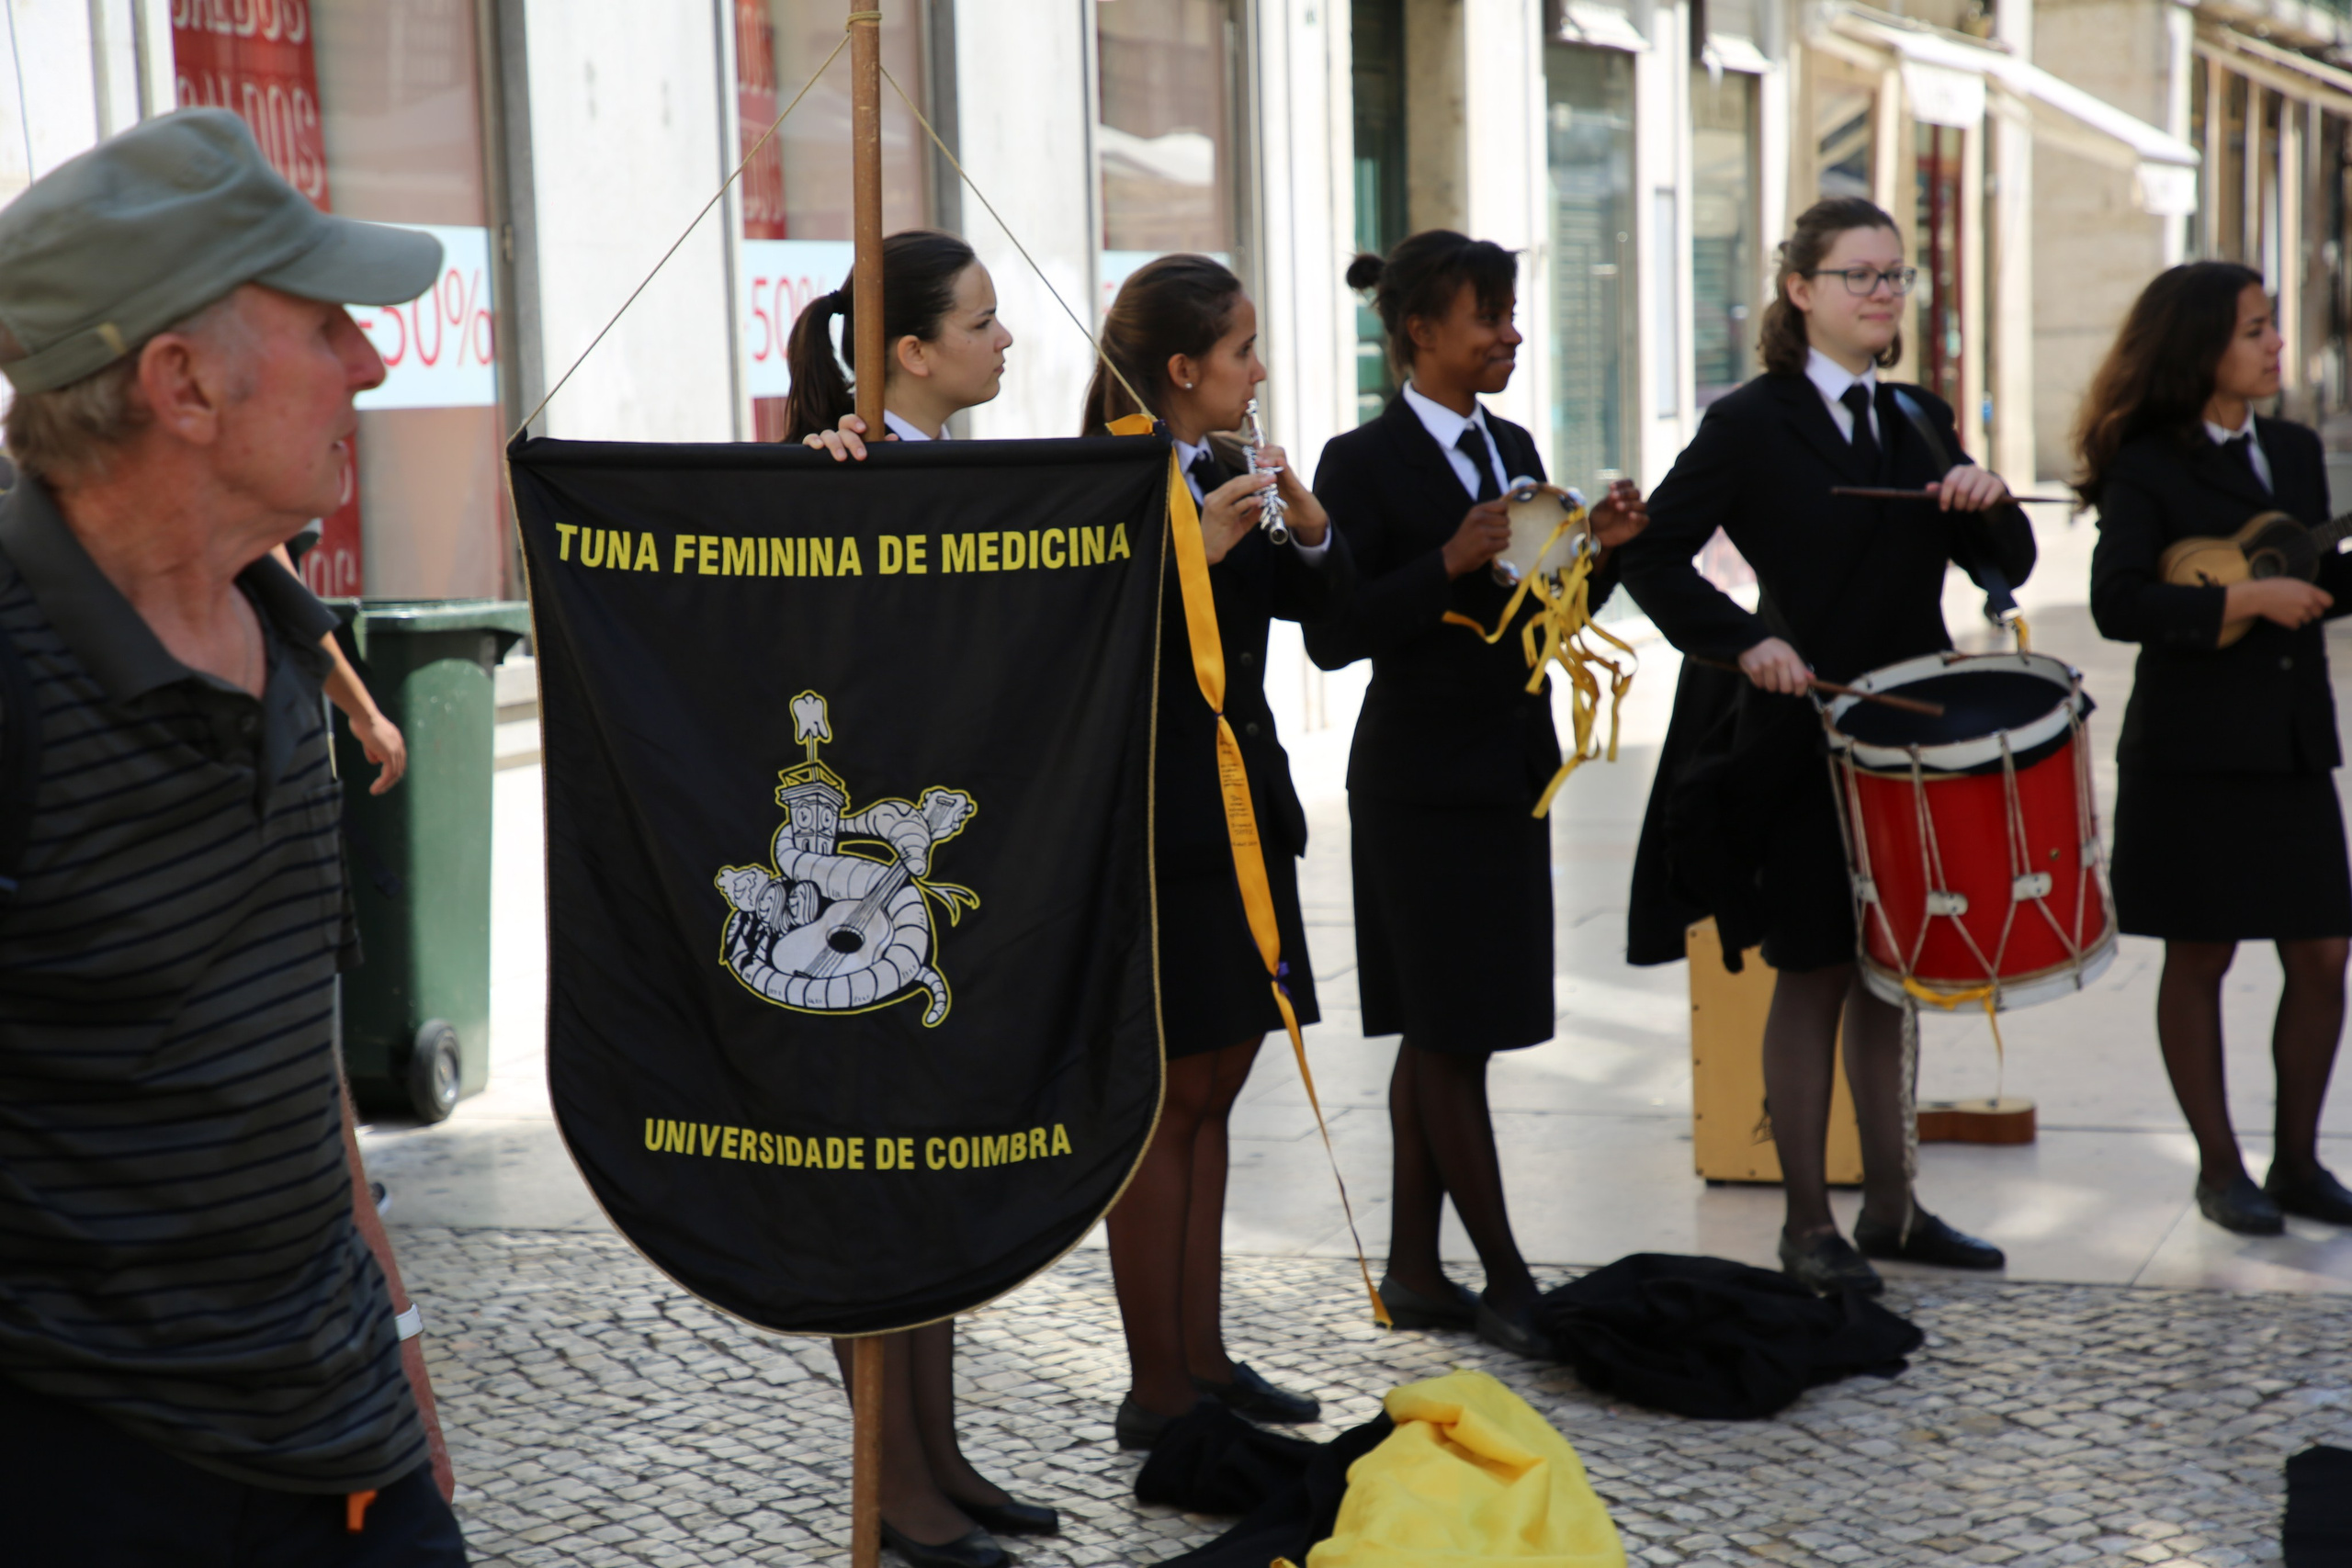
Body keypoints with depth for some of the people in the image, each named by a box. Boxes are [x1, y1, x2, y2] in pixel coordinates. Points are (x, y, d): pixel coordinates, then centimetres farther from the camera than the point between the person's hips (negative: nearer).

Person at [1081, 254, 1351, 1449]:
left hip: (1240, 824, 9)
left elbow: (1320, 603, 15)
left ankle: (1203, 1361, 21)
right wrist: (1190, 554, -30)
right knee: (1165, 1104, -2)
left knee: (1211, 1093, 13)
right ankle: (1156, 1390, 5)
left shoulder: (1219, 483, 11)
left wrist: (1308, 529, -4)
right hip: (1155, 837, -9)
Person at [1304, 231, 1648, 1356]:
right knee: (1451, 1032, -1)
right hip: (1422, 778, -8)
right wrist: (1449, 565, -25)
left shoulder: (1513, 450, 11)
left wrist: (1602, 548, -1)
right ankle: (1504, 1276, 5)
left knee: (1439, 1033, 12)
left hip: (1508, 769, 8)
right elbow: (1333, 637, -16)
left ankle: (1414, 1271, 19)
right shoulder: (1364, 463, -11)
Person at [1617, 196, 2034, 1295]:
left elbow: (2007, 567, 11)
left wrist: (1987, 502, -10)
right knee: (1814, 978, 0)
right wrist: (1745, 641, -20)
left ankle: (1889, 1208, 22)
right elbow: (1654, 556, -8)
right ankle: (1807, 1223, 9)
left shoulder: (1920, 419, 12)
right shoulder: (1751, 423, -5)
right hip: (1801, 738, -6)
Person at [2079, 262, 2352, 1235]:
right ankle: (2220, 1171, 14)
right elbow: (2117, 603, -18)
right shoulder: (2147, 468, -8)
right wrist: (2246, 599, -21)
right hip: (2193, 752, -6)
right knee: (2201, 959, 3)